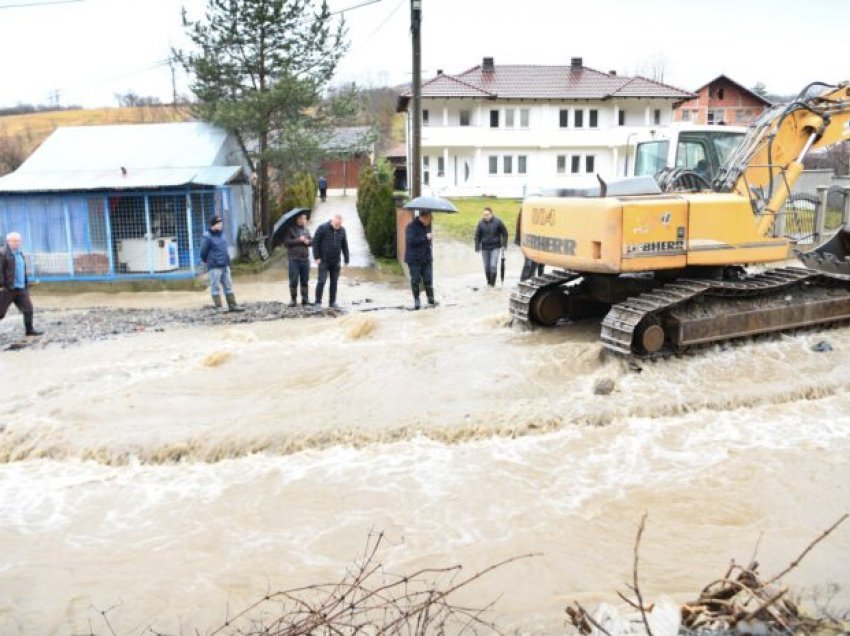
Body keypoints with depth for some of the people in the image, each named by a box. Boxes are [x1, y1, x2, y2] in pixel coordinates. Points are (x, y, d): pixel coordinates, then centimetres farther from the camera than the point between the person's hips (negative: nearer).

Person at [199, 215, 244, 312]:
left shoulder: (221, 234, 11)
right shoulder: (207, 237, -12)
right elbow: (203, 252, -7)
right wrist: (207, 261, 7)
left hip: (225, 266, 7)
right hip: (214, 267, -7)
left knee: (228, 286, 10)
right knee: (215, 287, -1)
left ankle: (232, 305, 15)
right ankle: (218, 307, 3)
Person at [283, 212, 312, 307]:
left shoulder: (306, 229, 16)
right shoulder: (290, 229, -2)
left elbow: (312, 241, 14)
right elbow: (286, 242, -11)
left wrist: (307, 241, -7)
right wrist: (298, 240, -15)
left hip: (305, 259, 5)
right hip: (294, 259, -5)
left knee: (305, 280, 8)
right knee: (293, 280, -4)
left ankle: (305, 299, 16)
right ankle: (293, 299, 6)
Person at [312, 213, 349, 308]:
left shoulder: (342, 230, 5)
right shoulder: (322, 228, -9)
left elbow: (344, 246, 11)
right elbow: (315, 242, -7)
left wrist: (346, 260, 9)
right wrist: (317, 257, -11)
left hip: (336, 261, 4)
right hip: (323, 261, -4)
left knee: (334, 282, 7)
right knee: (321, 281, -7)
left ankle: (332, 302, 16)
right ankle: (318, 302, 1)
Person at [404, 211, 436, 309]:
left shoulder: (427, 225, 11)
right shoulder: (411, 226, -12)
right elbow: (411, 241, -24)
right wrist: (425, 237, -23)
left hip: (426, 258, 5)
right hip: (414, 259, -5)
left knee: (428, 280, 2)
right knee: (415, 280, 0)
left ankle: (431, 299, 15)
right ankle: (416, 300, 12)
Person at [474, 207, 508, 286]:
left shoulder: (497, 222, -9)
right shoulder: (481, 223, -5)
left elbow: (505, 233, 1)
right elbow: (477, 236, 3)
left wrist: (504, 244, -2)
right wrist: (477, 247, -1)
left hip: (495, 248, -2)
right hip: (485, 248, 2)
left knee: (493, 266, -11)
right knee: (487, 267, 9)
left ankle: (493, 283, 1)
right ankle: (489, 282, 27)